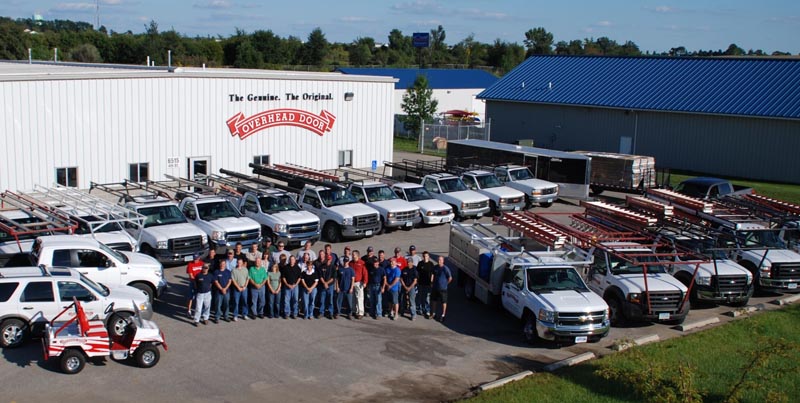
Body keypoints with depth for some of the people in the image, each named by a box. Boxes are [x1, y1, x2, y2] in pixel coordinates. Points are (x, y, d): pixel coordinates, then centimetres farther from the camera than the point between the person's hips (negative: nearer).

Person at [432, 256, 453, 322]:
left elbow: (450, 278, -13)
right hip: (435, 287, 6)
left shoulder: (445, 268, -16)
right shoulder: (435, 267, 1)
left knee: (444, 302, 3)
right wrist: (433, 282, 12)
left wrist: (446, 284, -4)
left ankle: (443, 315, 14)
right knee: (434, 300, 15)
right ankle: (434, 313, 30)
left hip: (443, 288, -6)